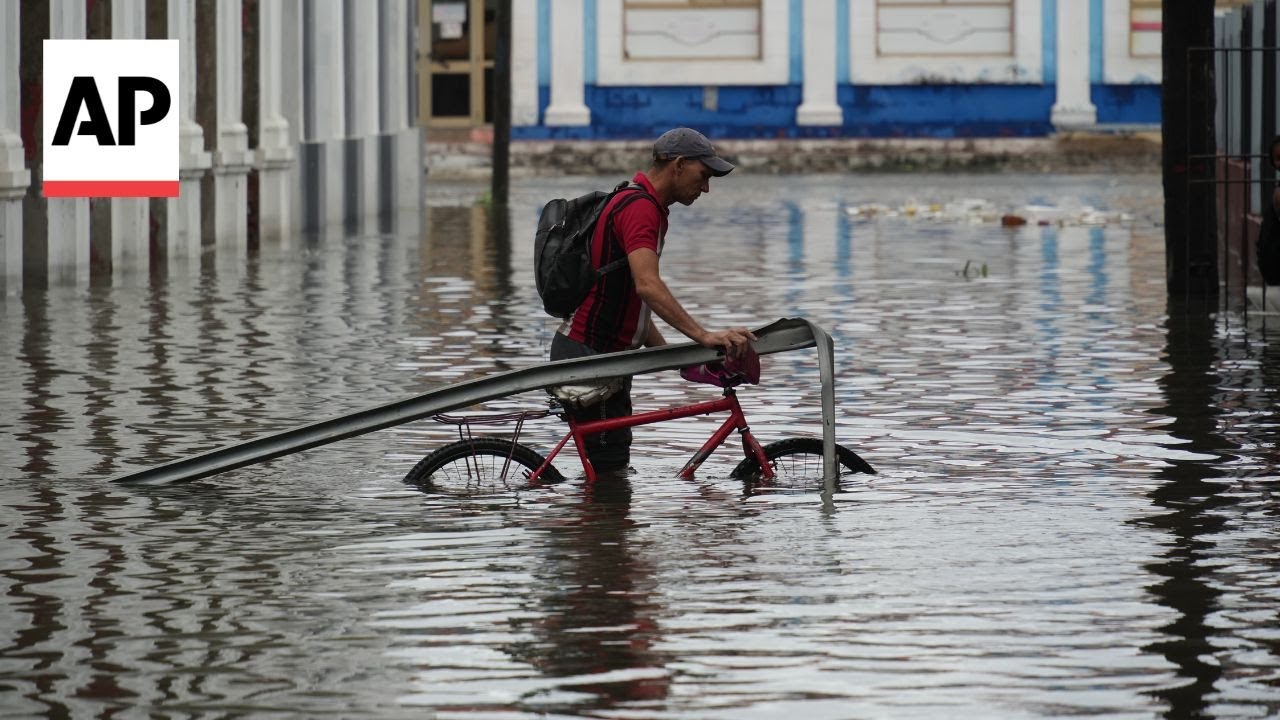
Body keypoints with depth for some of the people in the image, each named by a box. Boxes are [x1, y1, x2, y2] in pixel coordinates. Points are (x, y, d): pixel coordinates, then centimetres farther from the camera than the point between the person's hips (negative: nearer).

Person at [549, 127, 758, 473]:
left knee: (614, 466, 13)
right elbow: (648, 286, -34)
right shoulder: (639, 208, -18)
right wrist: (703, 336, -41)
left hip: (604, 354, 11)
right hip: (587, 354, -11)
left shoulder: (645, 207, 17)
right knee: (608, 469, -9)